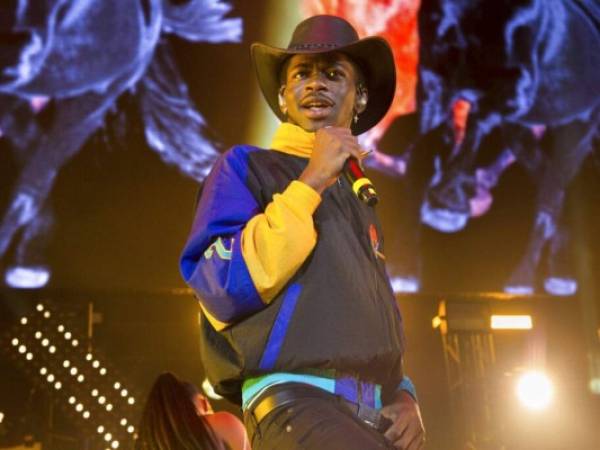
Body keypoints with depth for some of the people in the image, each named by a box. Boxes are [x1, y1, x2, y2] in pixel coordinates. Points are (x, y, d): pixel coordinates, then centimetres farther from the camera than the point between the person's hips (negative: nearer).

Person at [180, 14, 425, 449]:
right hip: (295, 401, -7)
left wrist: (404, 397, 8)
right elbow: (223, 290, -10)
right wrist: (310, 184, -9)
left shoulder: (360, 201, 25)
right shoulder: (247, 168, 5)